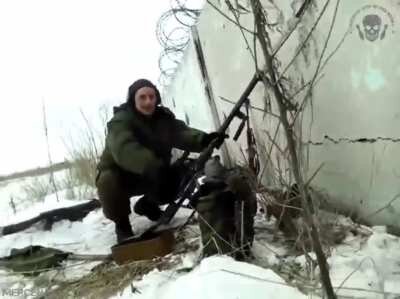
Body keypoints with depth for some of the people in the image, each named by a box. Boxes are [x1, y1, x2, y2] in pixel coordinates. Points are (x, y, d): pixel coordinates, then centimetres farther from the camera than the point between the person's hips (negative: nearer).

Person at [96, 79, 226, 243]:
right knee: (108, 181, -36)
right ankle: (122, 223, -6)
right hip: (121, 175, -5)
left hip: (151, 175, 5)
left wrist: (203, 139, -47)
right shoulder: (120, 121, -25)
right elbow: (124, 149, -45)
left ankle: (147, 204, 15)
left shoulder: (164, 117, -5)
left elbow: (182, 133, -23)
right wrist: (152, 166, -62)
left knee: (182, 174, -12)